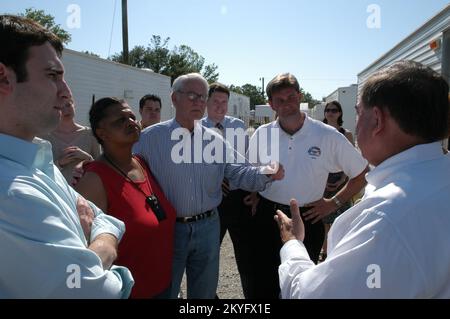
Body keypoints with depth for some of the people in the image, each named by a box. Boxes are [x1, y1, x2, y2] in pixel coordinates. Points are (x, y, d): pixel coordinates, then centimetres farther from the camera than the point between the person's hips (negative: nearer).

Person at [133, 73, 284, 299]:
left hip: (207, 227, 3)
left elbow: (237, 173, 0)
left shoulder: (215, 140, 3)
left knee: (205, 292, 21)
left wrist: (266, 174, -17)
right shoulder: (149, 138, -7)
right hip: (168, 229, -3)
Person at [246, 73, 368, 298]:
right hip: (266, 218, 2)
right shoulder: (261, 135, -2)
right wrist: (255, 198, 4)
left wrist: (335, 203, -4)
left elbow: (361, 174, 0)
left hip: (308, 220, -1)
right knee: (263, 285, 15)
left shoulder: (328, 136, -9)